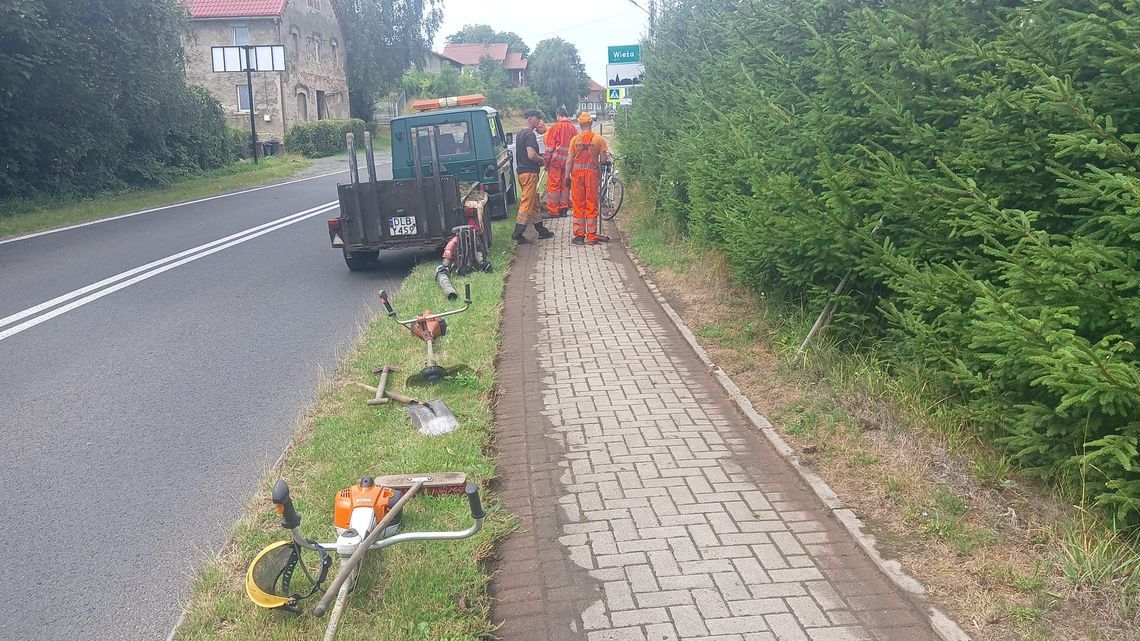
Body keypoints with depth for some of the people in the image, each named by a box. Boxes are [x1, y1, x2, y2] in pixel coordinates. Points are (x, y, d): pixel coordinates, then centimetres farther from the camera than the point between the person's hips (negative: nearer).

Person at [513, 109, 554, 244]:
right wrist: (542, 160, -7)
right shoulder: (530, 134, -16)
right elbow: (531, 155, -26)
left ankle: (541, 230, 24)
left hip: (522, 171, 10)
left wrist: (538, 159, 14)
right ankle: (517, 234, -8)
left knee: (534, 202, 16)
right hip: (529, 172, -10)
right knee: (527, 203, -7)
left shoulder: (520, 133, 15)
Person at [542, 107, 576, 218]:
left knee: (553, 185, 0)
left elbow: (550, 146, -8)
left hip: (556, 160, -5)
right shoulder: (573, 128, 6)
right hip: (568, 161, 5)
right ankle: (564, 208, 15)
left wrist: (546, 162, -2)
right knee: (565, 184, 12)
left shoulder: (555, 127, -7)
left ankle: (553, 210, 0)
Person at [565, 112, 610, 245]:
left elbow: (570, 160, 0)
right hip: (592, 172, -1)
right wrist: (600, 174, 16)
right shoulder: (599, 139, -2)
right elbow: (603, 160, -2)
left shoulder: (575, 139, 0)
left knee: (578, 205, 7)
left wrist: (567, 176, 6)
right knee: (592, 205, 5)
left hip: (577, 172, 1)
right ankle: (591, 236, 6)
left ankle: (579, 235, 7)